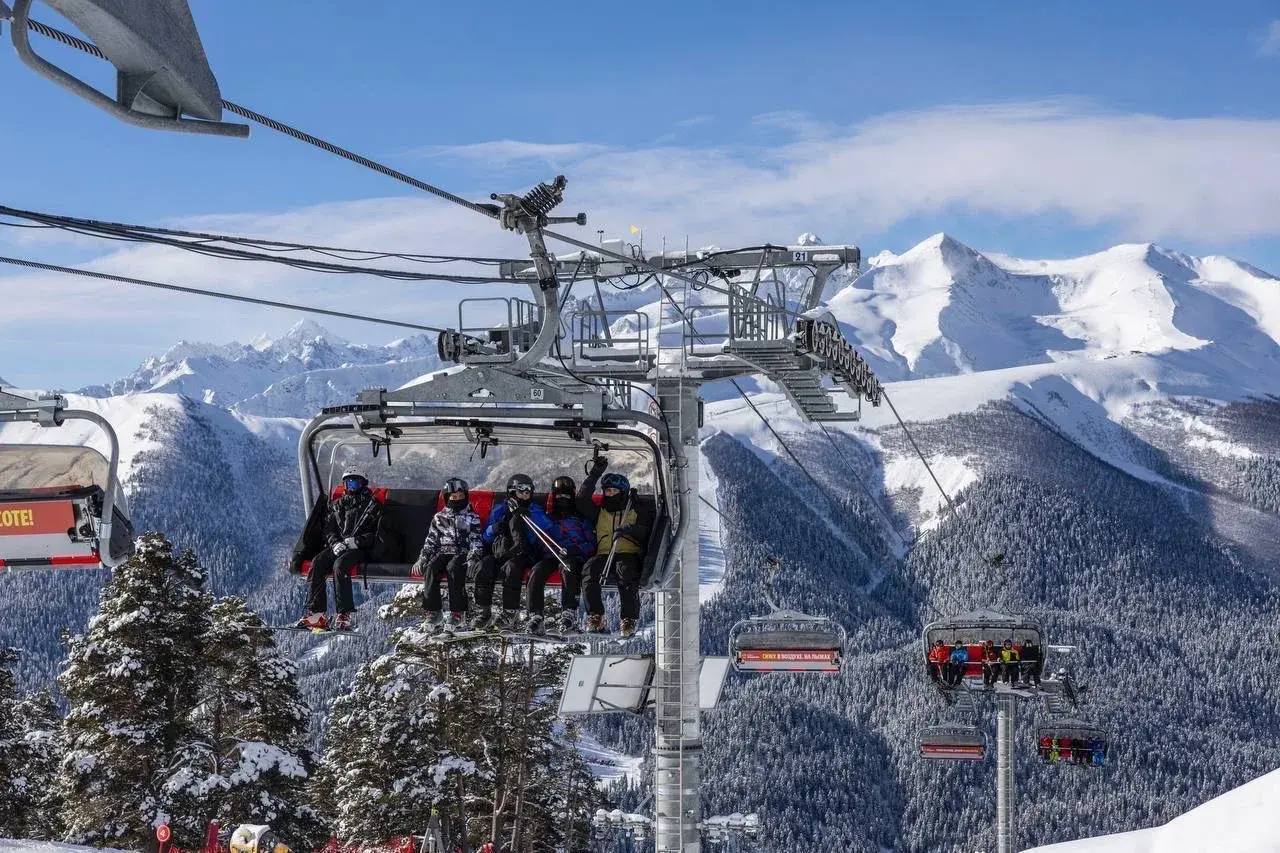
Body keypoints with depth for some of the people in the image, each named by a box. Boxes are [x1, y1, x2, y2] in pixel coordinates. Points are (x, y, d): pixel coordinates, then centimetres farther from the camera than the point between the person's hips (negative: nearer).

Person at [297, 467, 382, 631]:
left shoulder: (372, 505, 8)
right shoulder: (337, 505, 23)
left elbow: (377, 534, -1)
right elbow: (328, 529, 16)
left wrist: (357, 541, -16)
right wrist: (334, 543, -6)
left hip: (360, 549, -5)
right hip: (337, 547, 5)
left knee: (340, 564, -35)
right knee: (317, 563, -25)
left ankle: (345, 615, -39)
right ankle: (317, 613, -30)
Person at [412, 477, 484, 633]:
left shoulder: (472, 518, 12)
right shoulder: (439, 518, 20)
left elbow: (476, 541, 3)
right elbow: (431, 541, 19)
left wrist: (473, 558, -15)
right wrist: (422, 558, 2)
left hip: (462, 553, -3)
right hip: (443, 552, 3)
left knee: (453, 568, -37)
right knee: (430, 568, -30)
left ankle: (458, 613, -38)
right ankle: (433, 613, -31)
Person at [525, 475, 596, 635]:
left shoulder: (581, 519, 23)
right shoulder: (548, 519, 30)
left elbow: (591, 544, 10)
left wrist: (577, 549, -9)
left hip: (574, 557, -2)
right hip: (551, 556, 2)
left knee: (567, 567, -39)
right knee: (537, 571, -32)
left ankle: (569, 614, -48)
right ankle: (535, 615, -37)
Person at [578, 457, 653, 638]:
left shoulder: (637, 511, 17)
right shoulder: (599, 512, 26)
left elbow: (647, 531, 2)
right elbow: (582, 500, 12)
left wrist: (631, 530, -19)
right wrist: (594, 475, 8)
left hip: (629, 554, -3)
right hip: (603, 555, 3)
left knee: (626, 572, -38)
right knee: (589, 569, -31)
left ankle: (629, 621, -37)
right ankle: (595, 617, -29)